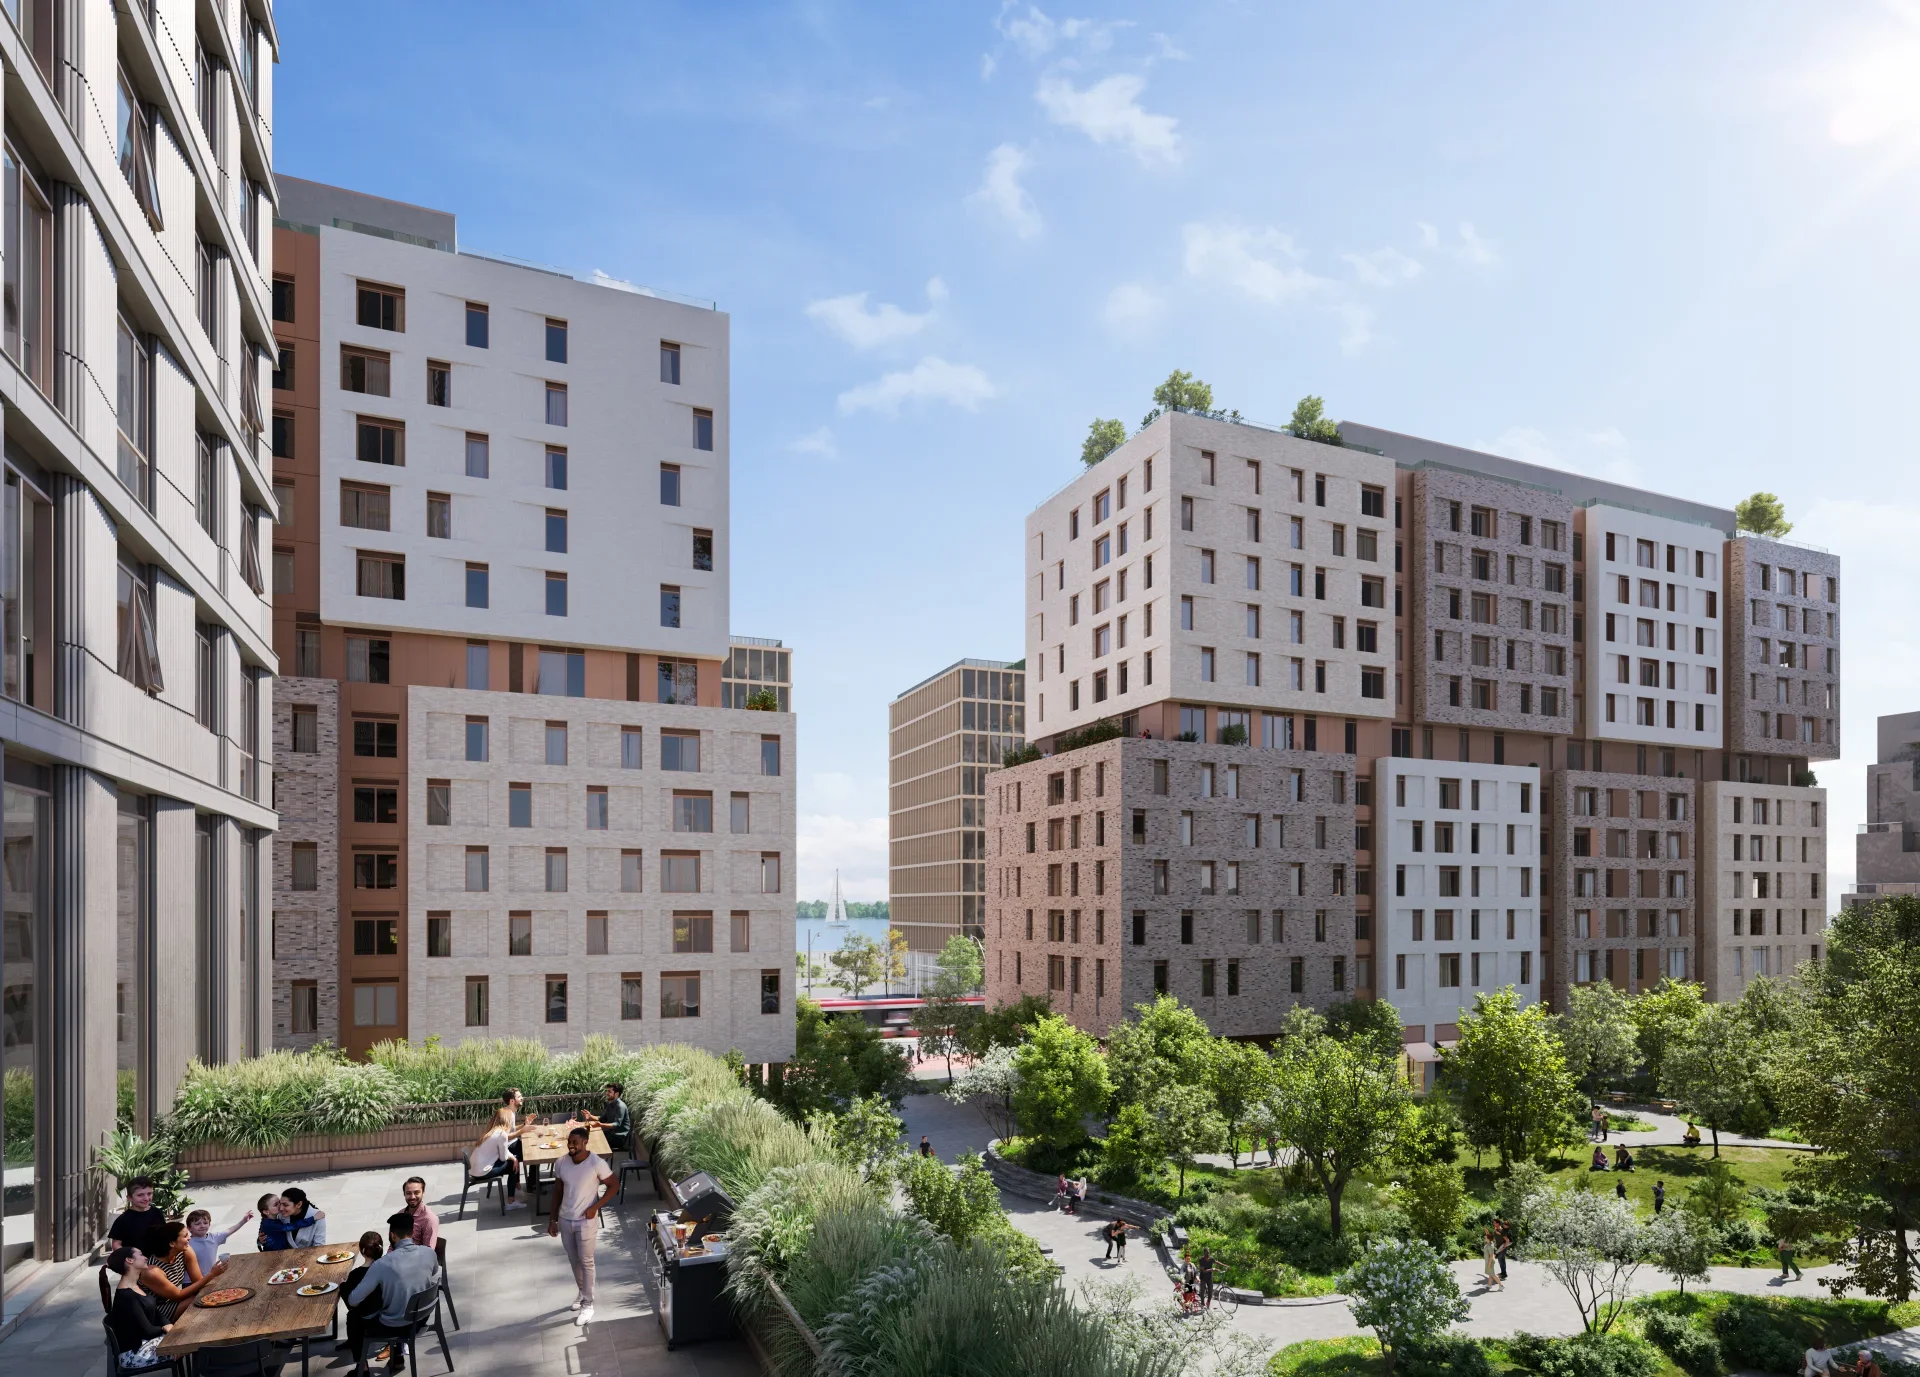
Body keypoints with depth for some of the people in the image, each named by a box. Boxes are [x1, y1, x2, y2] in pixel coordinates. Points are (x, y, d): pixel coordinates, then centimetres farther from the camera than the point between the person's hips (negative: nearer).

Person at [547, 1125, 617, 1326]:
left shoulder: (596, 1164, -21)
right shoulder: (561, 1164, -7)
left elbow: (614, 1185, -10)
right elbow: (558, 1192, 6)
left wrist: (595, 1207, -15)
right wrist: (553, 1220, 7)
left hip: (586, 1222, -5)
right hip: (565, 1220, 5)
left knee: (586, 1262, 5)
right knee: (574, 1260, 20)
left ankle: (588, 1305, 17)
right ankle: (583, 1293, 41)